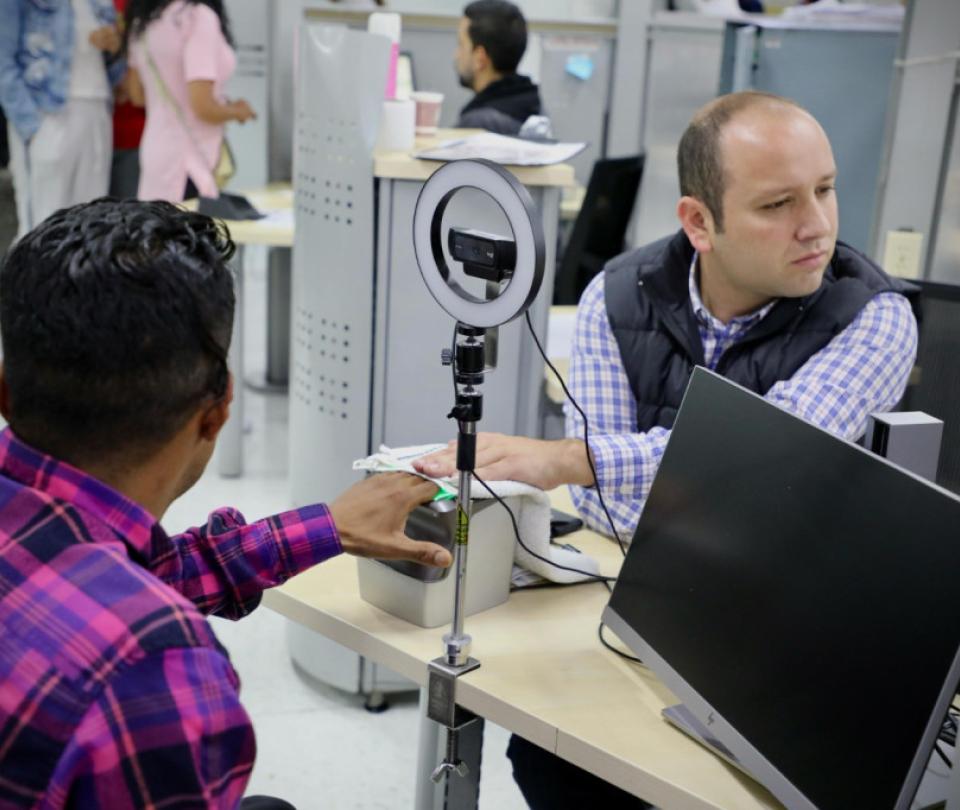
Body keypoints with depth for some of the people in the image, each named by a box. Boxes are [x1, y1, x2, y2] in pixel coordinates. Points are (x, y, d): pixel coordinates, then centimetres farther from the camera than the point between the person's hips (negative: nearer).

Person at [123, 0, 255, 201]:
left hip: (156, 151, 8)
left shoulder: (141, 19, 5)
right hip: (189, 159, -8)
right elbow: (203, 107, -21)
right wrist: (237, 111, -1)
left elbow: (137, 95, 14)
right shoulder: (198, 16, -18)